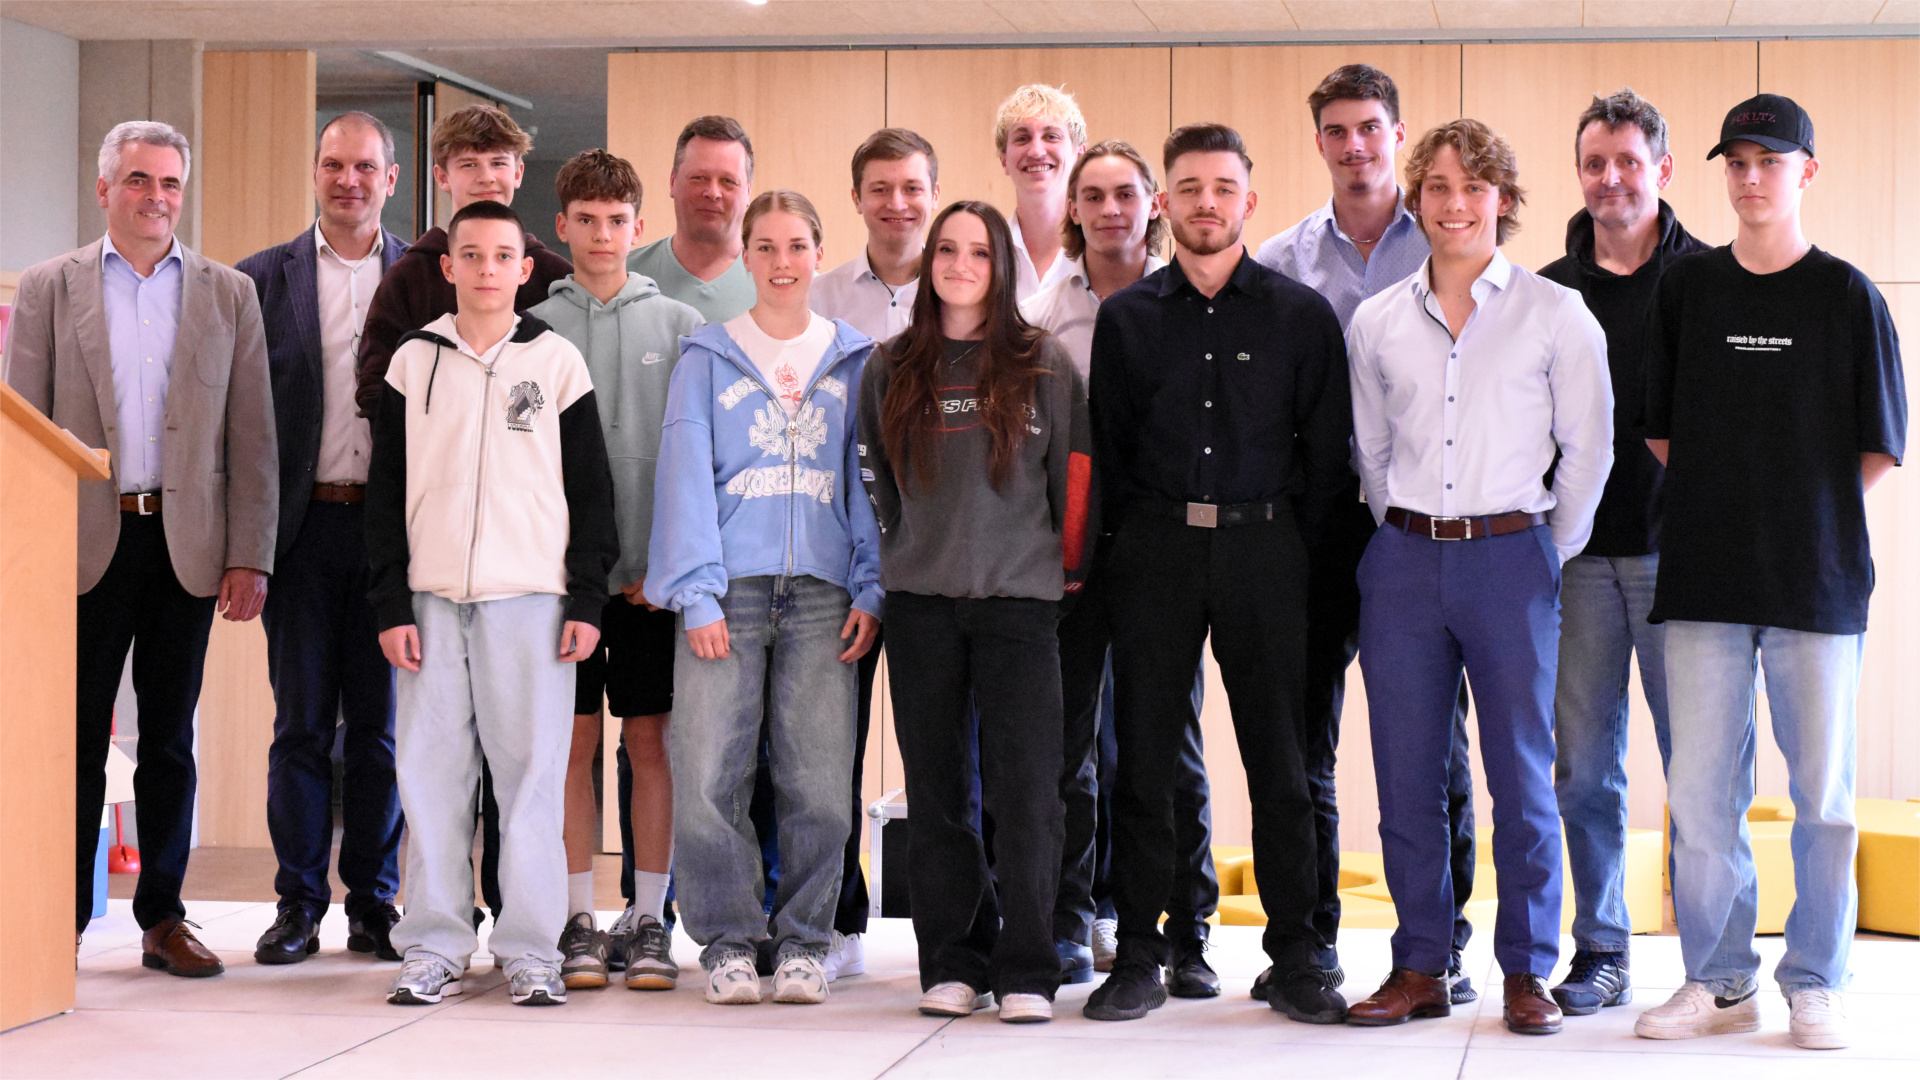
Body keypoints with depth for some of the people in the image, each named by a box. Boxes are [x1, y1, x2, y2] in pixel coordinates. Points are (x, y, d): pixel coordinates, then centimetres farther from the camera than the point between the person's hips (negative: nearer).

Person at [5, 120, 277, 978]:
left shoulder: (229, 294, 9)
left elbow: (251, 437, 5)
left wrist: (250, 557, -2)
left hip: (186, 544, 1)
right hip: (86, 540, -1)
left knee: (170, 737, 7)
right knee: (76, 735, 2)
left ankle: (163, 918, 15)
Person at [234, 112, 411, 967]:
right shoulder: (262, 279, 7)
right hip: (303, 524, 0)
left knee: (382, 724, 5)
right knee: (301, 720, 2)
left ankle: (374, 903, 13)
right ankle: (298, 904, 10)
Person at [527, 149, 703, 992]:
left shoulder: (678, 326, 6)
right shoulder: (532, 328, 6)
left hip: (654, 570, 0)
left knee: (651, 742, 3)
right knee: (573, 742, 3)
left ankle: (649, 921, 10)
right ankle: (579, 922, 10)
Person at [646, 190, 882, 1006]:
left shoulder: (853, 360, 14)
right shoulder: (708, 358, 9)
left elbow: (867, 477, 11)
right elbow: (688, 475, 2)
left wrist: (868, 587, 0)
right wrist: (698, 593, -8)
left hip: (821, 592, 1)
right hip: (729, 589, -1)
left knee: (818, 781, -4)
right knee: (708, 777, -7)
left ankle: (803, 941, 10)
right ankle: (728, 941, 6)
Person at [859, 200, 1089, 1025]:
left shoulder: (1044, 363, 4)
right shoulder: (892, 368, 10)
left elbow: (1074, 472, 7)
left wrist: (1067, 565, 7)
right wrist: (909, 556, 14)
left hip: (1019, 597, -2)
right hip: (920, 602, 2)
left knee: (1024, 789, -6)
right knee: (939, 793, 4)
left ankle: (1027, 972, 0)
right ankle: (954, 965, 12)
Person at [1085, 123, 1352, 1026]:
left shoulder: (1301, 314, 5)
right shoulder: (1125, 317, 9)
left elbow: (1326, 446, 5)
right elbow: (1107, 444, 11)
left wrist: (1290, 544, -1)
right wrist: (1136, 534, 4)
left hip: (1262, 546, -1)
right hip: (1155, 552, 1)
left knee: (1279, 758, 1)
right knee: (1143, 756, 1)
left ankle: (1296, 959, 9)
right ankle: (1138, 958, 9)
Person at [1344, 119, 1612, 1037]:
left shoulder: (1555, 313, 1)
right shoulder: (1376, 322, 9)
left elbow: (1589, 446, 4)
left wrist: (1548, 553, 3)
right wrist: (1410, 535, 11)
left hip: (1510, 558, -2)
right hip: (1403, 561, 3)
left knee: (1522, 774, 1)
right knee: (1405, 775, 4)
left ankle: (1527, 971, 11)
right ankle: (1419, 967, 14)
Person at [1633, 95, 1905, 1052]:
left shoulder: (1847, 295, 2)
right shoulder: (1685, 288, 8)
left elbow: (1880, 446, 5)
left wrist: (1802, 510, 4)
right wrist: (1727, 502, 7)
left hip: (1817, 578, -2)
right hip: (1703, 578, 2)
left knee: (1822, 794, 3)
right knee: (1700, 792, 1)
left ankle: (1816, 984, 14)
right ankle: (1719, 981, 12)